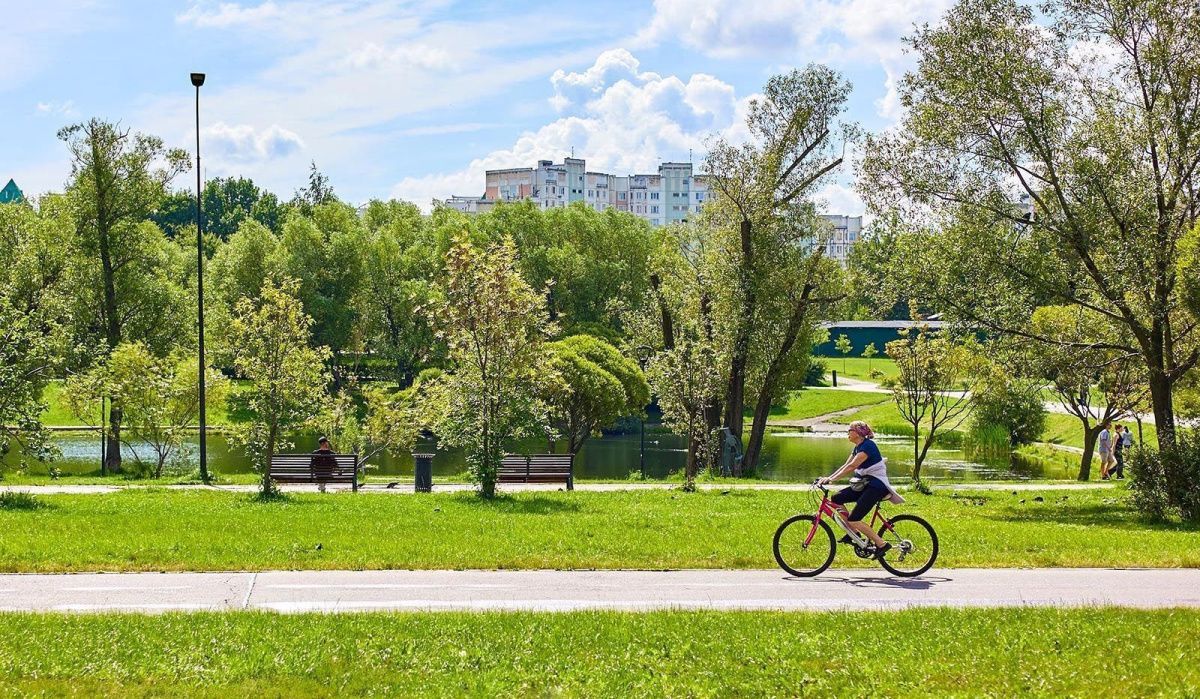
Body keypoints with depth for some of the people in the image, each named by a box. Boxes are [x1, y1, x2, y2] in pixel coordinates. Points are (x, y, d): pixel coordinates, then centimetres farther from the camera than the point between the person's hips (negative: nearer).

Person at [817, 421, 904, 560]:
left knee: (853, 520, -16)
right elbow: (846, 466, 12)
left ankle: (882, 544, -8)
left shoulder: (868, 446, -17)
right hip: (865, 484, 10)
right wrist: (829, 478, 0)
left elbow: (851, 466, -26)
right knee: (836, 498, 0)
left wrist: (831, 479, -31)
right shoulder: (858, 447, 13)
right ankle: (853, 533, 6)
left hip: (876, 487, -10)